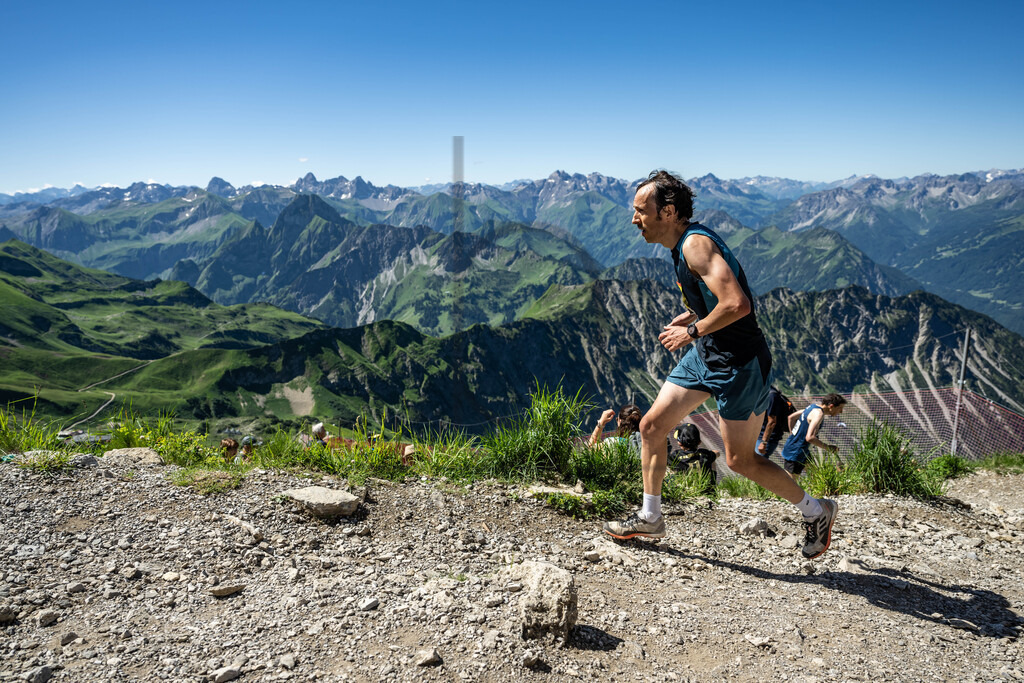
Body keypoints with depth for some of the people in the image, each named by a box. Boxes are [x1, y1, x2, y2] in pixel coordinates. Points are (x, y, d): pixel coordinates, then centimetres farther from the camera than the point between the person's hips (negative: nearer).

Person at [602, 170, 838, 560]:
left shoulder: (696, 244, -23)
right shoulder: (684, 244, 8)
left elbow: (737, 304, -34)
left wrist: (692, 331, -21)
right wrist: (694, 315, 8)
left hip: (738, 364, -10)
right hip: (704, 356, 10)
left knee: (740, 460, 2)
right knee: (651, 426, 8)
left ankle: (817, 512, 25)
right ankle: (649, 518, 23)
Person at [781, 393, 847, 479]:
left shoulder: (813, 406, 7)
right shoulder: (818, 413, -22)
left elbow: (791, 417, 20)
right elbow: (809, 438, -33)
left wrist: (793, 436, 24)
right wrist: (828, 448, -21)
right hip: (795, 455, -10)